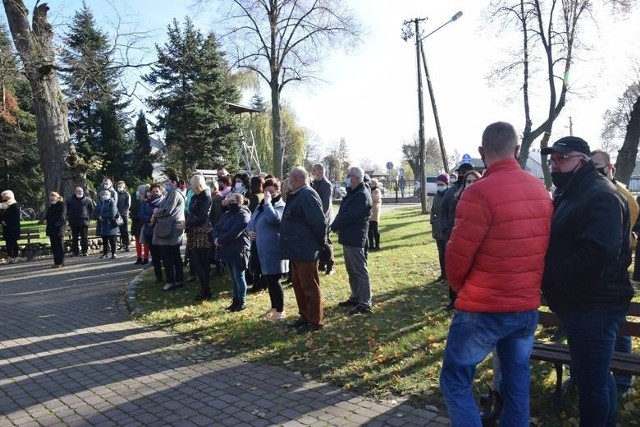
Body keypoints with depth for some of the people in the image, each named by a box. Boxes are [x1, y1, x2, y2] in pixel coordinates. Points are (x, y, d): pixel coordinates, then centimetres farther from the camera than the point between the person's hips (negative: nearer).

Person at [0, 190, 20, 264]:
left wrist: (7, 222, -16)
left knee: (13, 242, -1)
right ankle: (9, 257, 9)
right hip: (6, 228, 6)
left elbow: (16, 218, -14)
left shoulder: (15, 206, -8)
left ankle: (15, 257, 6)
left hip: (13, 228, -6)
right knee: (8, 242, 6)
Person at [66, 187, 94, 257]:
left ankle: (85, 251, 7)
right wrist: (69, 217, 10)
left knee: (84, 238, 1)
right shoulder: (70, 200, 3)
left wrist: (88, 216, 5)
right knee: (74, 238, 6)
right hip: (73, 222, 2)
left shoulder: (87, 200, -1)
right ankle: (75, 252, 13)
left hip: (84, 221, -1)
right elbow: (67, 210, 16)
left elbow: (91, 209, 10)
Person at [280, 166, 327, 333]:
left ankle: (315, 321, 11)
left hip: (305, 250, -10)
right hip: (296, 249, 10)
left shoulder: (307, 195, -19)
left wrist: (320, 243, -13)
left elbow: (319, 222, -23)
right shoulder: (297, 195, 13)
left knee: (309, 285, 0)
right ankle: (305, 315, 29)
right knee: (298, 284, 17)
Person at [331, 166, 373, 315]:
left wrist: (334, 226, -10)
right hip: (348, 238, 10)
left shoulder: (362, 196, -16)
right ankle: (355, 297, 28)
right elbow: (342, 213, 15)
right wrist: (335, 226, -3)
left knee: (360, 271, -6)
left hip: (355, 239, -10)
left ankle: (365, 304, -1)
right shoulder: (353, 193, 17)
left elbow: (349, 216, -23)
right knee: (351, 270, 17)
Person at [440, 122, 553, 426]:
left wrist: (459, 287, 4)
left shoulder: (481, 192, -18)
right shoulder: (541, 190, 4)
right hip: (528, 306, 7)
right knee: (517, 383, 17)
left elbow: (458, 254, -16)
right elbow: (544, 247, 11)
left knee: (455, 380, 5)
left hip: (485, 308, -7)